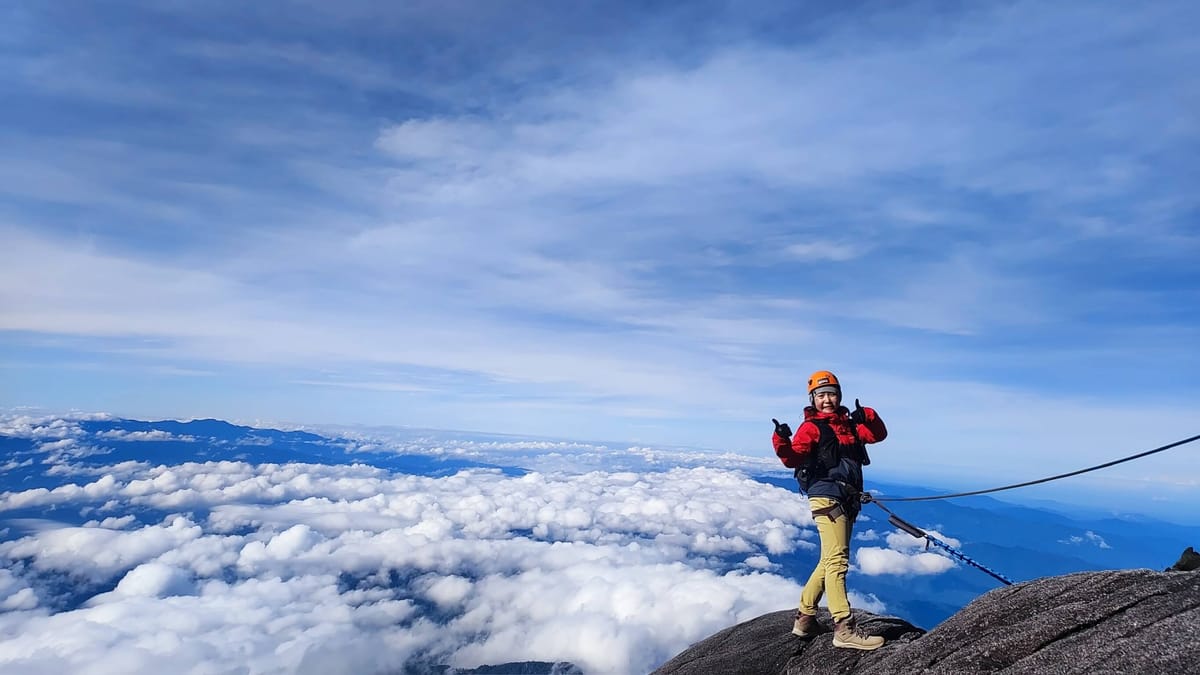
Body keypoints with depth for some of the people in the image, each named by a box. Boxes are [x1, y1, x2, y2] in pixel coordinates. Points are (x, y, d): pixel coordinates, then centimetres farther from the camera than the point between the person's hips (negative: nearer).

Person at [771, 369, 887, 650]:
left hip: (847, 500, 8)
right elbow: (794, 458, -17)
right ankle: (844, 629, -9)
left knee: (829, 562, 14)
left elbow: (878, 435, 12)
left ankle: (804, 618, 25)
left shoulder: (849, 423, 17)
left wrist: (868, 416, -6)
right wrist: (782, 442, -38)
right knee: (836, 561, -11)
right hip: (827, 498, -8)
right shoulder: (810, 427, -5)